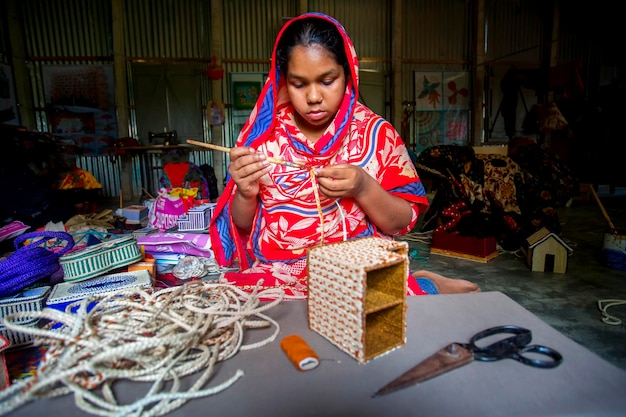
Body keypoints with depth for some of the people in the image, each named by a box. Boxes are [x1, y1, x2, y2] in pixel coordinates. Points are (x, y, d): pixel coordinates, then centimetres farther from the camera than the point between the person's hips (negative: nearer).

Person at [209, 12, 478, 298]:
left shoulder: (375, 132, -1)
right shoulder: (263, 131, 2)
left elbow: (403, 222, 1)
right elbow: (242, 226, 7)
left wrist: (363, 188, -17)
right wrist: (245, 194, -15)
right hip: (276, 273, 4)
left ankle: (424, 286, 5)